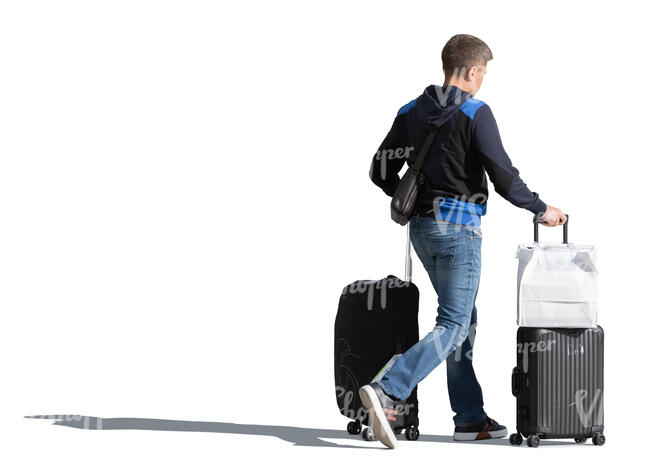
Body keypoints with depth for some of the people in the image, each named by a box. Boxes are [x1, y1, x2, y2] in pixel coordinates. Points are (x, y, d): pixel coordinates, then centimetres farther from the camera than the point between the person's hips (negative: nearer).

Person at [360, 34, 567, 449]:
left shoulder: (410, 113, 8)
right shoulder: (475, 114, -11)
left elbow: (382, 172, 11)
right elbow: (504, 177, -13)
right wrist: (541, 209, 1)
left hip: (421, 227, 8)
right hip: (459, 227, -8)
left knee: (464, 320, 17)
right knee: (453, 326, -7)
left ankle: (471, 419, 18)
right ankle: (387, 392, -24)